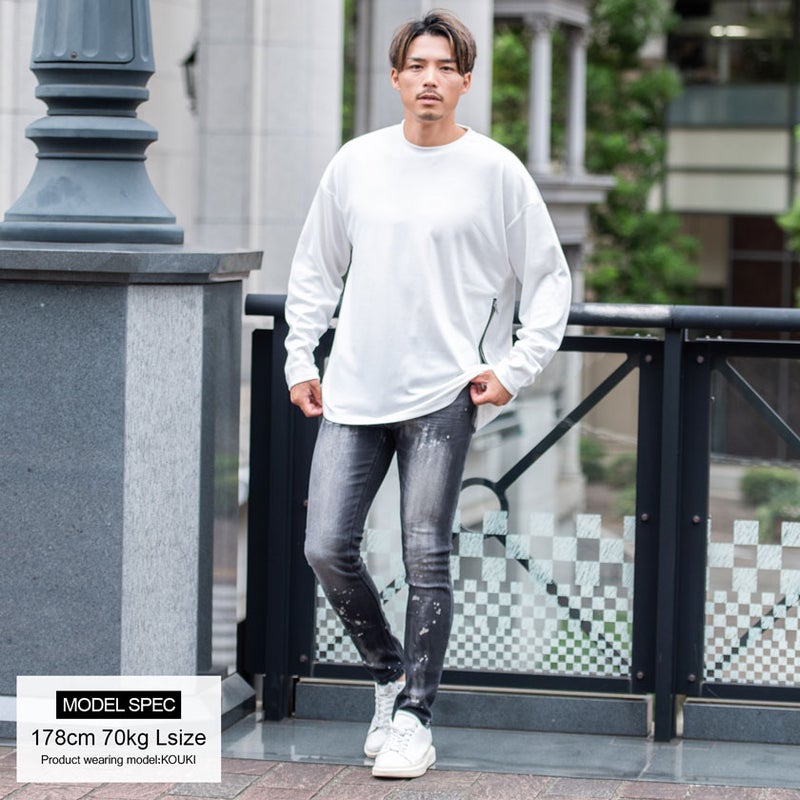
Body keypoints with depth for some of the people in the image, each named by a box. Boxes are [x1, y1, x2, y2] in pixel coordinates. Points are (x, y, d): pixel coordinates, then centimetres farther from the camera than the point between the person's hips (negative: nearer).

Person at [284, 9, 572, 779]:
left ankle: (414, 717, 7)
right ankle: (390, 672, 22)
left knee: (426, 560, -3)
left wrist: (515, 368, -5)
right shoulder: (355, 164, 7)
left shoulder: (496, 171, -2)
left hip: (444, 396, -3)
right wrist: (301, 360, 10)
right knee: (327, 549, -1)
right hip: (353, 396, 3)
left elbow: (549, 278, 3)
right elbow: (314, 269, 17)